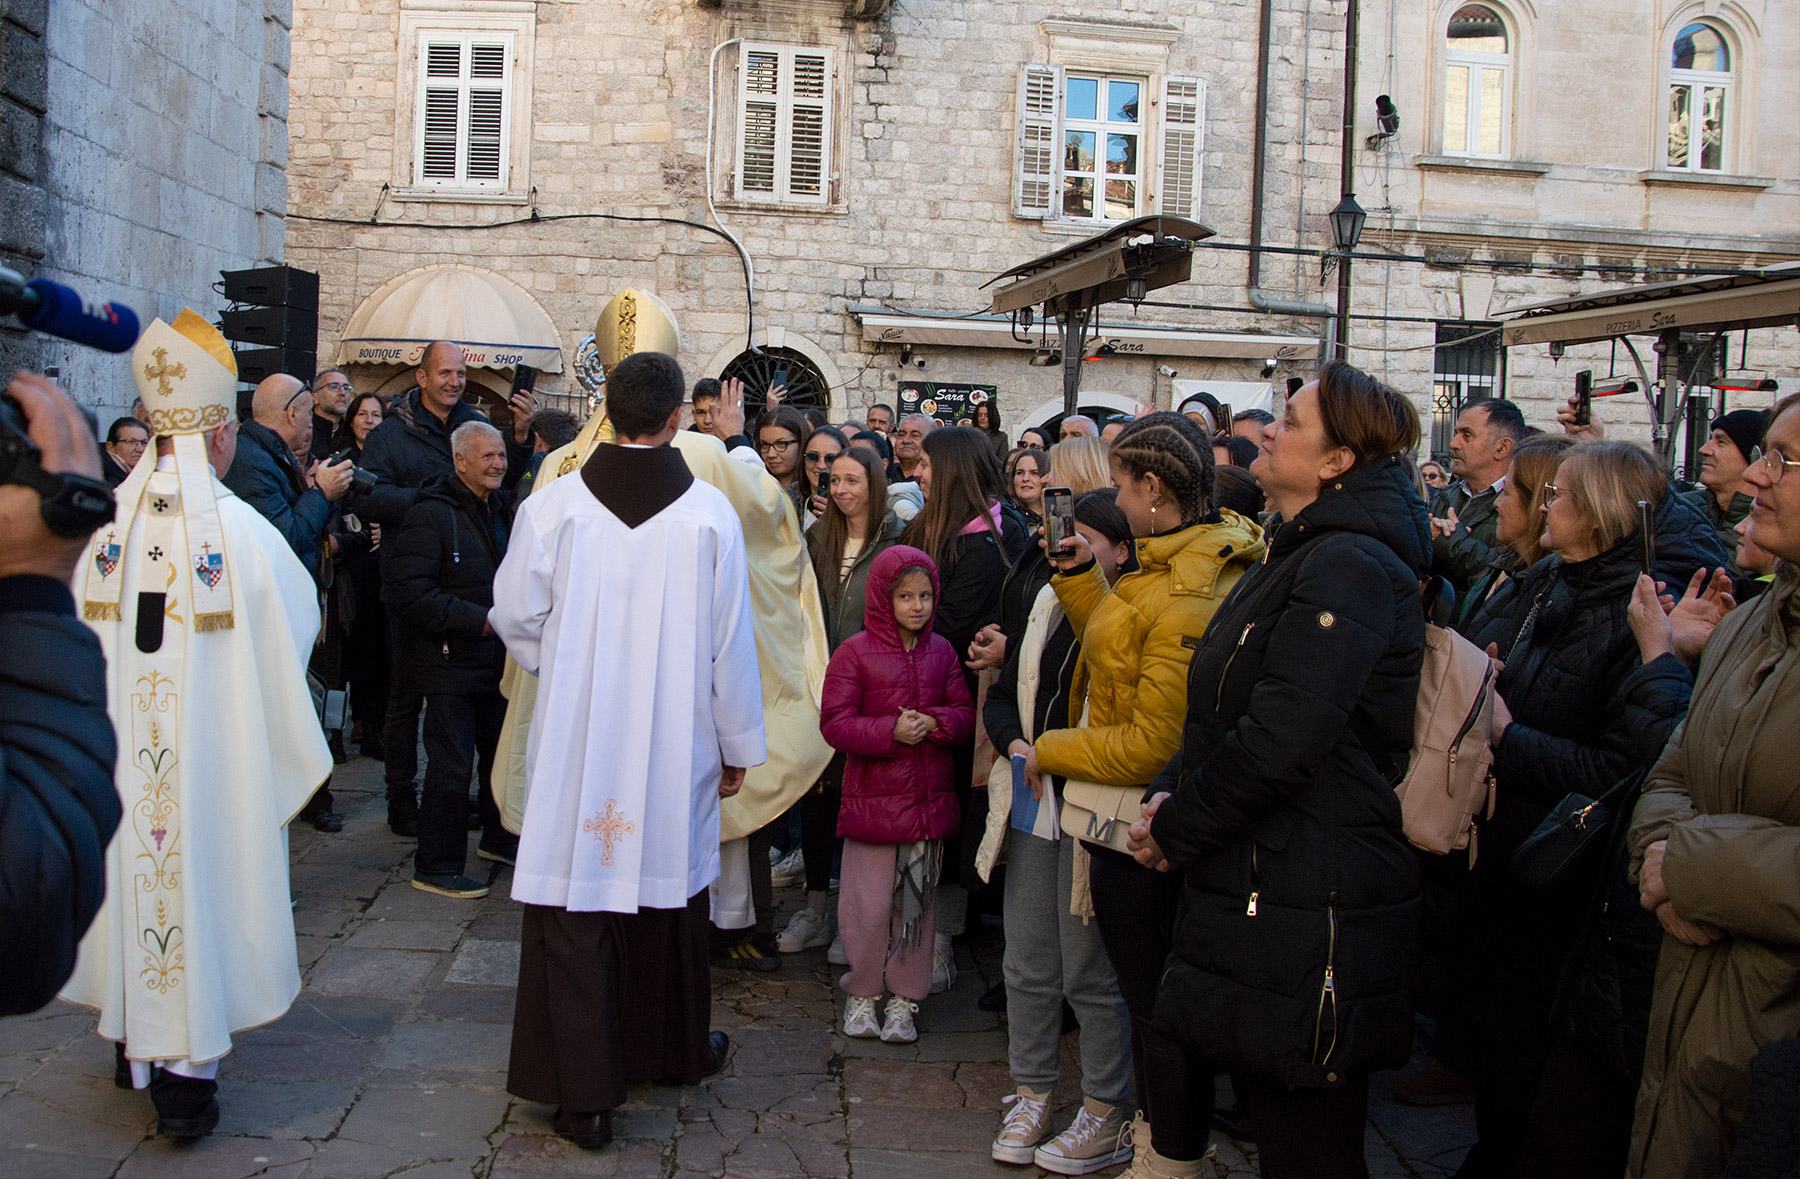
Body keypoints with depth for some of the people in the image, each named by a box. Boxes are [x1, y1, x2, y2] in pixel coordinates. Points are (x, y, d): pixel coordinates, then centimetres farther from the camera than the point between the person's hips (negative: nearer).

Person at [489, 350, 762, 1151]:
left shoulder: (552, 506, -9)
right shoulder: (710, 514, -8)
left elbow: (516, 619, 1)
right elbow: (730, 643, -3)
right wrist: (737, 747, 9)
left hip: (574, 746, -1)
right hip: (675, 748, 1)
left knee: (576, 911, 5)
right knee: (668, 886, 19)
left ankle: (585, 1094, 10)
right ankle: (677, 1047, 38)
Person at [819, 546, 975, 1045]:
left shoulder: (941, 651, 8)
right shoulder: (854, 653, -4)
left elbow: (966, 714, 9)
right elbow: (835, 723, -9)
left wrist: (934, 723, -12)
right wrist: (891, 730, -21)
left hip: (929, 797, 4)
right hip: (872, 797, -4)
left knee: (917, 901, 9)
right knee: (869, 904, 1)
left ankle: (903, 998, 22)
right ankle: (862, 993, 21)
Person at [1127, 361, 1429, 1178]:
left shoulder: (1348, 567, -17)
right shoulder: (1296, 556, 15)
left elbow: (1282, 737, -25)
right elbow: (1221, 712, 17)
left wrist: (1177, 826, -12)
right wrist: (1170, 796, 0)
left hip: (1305, 912, -10)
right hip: (1242, 882, 10)